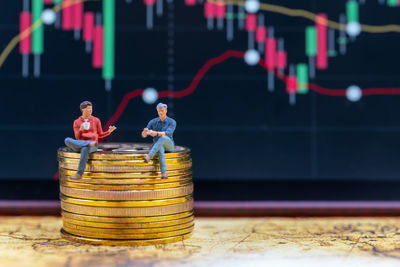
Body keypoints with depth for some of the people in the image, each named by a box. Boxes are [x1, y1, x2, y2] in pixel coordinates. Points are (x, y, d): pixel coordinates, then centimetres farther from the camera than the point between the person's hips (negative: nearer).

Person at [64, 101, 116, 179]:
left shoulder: (96, 120, 9)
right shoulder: (76, 122, 10)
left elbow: (100, 135, 12)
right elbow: (77, 137, 1)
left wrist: (109, 131, -7)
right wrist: (81, 129, -21)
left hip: (91, 147, -2)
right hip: (79, 146, 2)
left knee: (85, 149, -41)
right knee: (67, 140, -30)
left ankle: (79, 173, -37)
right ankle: (90, 143, -31)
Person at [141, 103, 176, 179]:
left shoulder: (172, 122, -6)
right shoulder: (153, 122, 3)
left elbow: (168, 133, -25)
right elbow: (143, 135, -5)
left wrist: (156, 133, -43)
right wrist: (145, 131, -32)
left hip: (169, 145, -1)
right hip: (157, 146, 1)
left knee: (163, 137, -39)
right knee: (160, 149, -41)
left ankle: (149, 156, -49)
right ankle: (164, 173, -54)